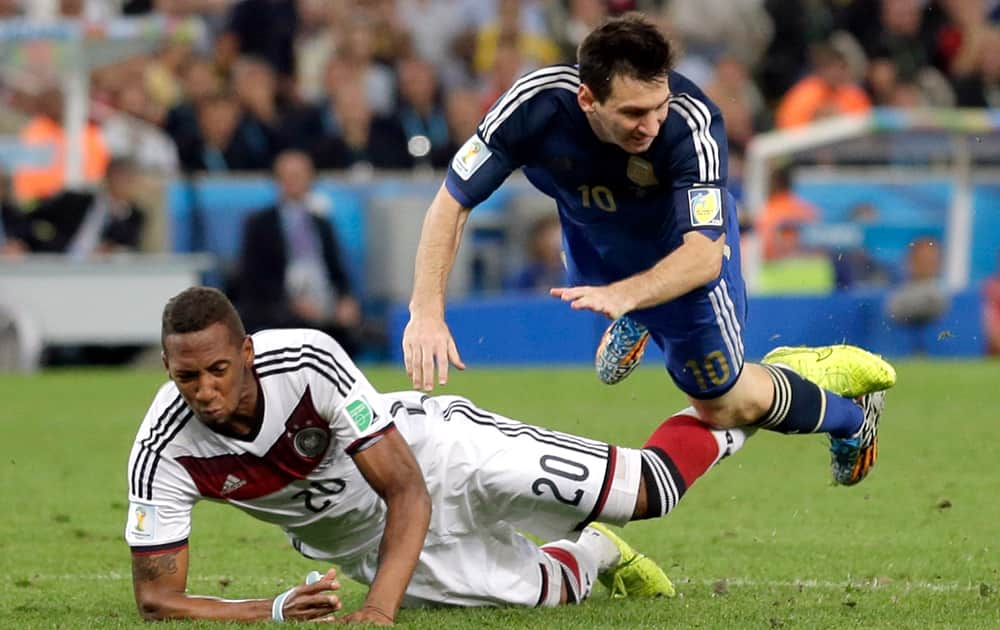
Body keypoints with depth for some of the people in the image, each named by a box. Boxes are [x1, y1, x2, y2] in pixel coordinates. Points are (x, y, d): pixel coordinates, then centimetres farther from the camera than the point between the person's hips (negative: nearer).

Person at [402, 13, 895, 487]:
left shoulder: (693, 124, -42)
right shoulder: (536, 104, -37)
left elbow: (704, 255, -47)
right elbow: (451, 202, -29)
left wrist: (623, 295, -65)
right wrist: (426, 311, -40)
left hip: (682, 247, -2)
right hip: (593, 233, 2)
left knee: (724, 406, 10)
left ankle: (851, 416, 34)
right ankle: (636, 325, 62)